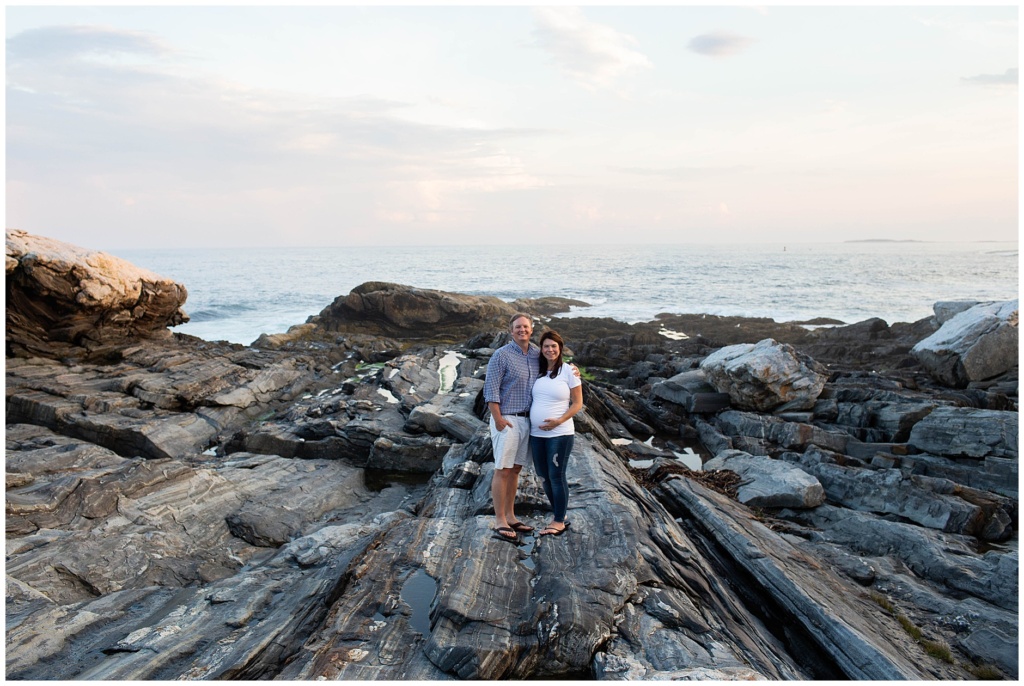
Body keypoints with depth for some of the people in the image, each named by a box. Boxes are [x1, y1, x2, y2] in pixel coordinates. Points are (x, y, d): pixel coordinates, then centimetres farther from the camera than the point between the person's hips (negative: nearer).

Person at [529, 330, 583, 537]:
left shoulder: (569, 371, -6)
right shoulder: (537, 371, 7)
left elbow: (577, 403, -4)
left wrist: (559, 421, -17)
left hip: (559, 434, -5)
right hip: (536, 434, 6)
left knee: (556, 476, -1)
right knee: (544, 476, 13)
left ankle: (559, 522, 12)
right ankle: (557, 514, 31)